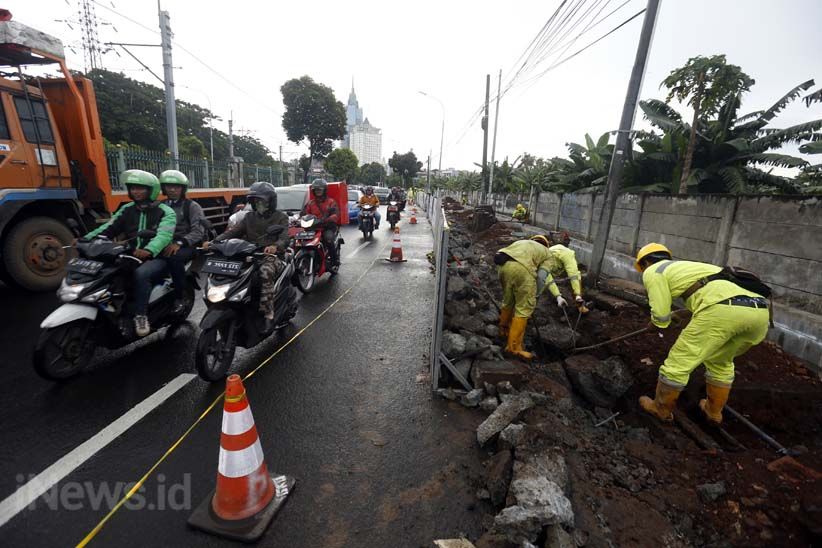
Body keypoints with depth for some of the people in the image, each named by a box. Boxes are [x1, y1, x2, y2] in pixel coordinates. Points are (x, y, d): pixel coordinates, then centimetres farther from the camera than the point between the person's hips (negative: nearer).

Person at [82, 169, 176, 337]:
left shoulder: (165, 212, -5)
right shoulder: (127, 209, 16)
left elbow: (164, 234, -23)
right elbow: (109, 227, 8)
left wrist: (149, 250, -42)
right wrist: (87, 239, -11)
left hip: (155, 257, -6)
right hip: (130, 256, 6)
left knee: (141, 274, -35)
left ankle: (141, 315, -24)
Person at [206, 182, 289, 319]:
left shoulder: (280, 217, 7)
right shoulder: (250, 217, 22)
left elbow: (284, 238, -11)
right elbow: (234, 231, 8)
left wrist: (275, 247, -36)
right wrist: (214, 241, -11)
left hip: (271, 256, -5)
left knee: (266, 272, -38)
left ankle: (267, 312, -33)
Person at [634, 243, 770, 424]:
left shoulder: (653, 271, 13)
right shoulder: (687, 266, 36)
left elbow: (661, 316, 9)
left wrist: (656, 323, 30)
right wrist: (681, 313, 55)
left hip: (723, 310, -8)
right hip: (759, 311, 8)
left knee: (678, 361, 9)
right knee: (720, 361, 31)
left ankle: (661, 409, 26)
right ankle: (713, 410, 44)